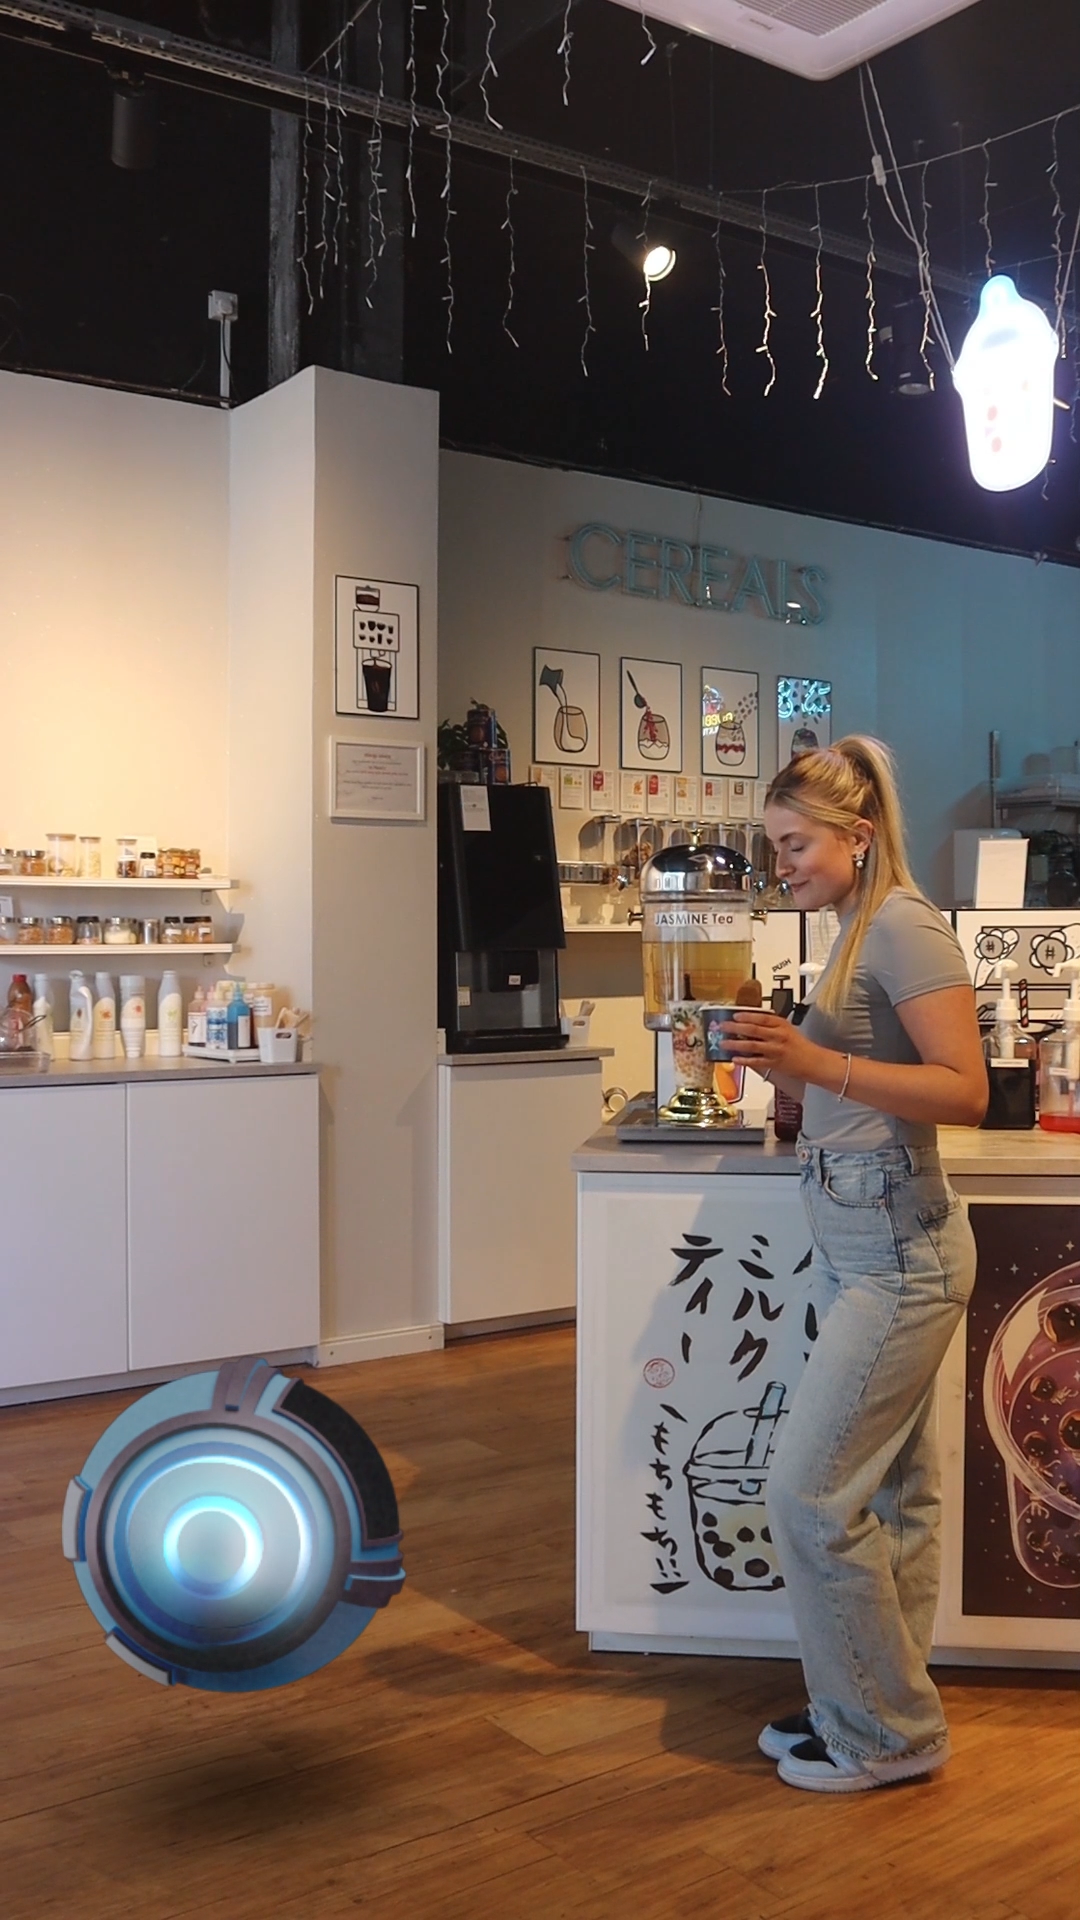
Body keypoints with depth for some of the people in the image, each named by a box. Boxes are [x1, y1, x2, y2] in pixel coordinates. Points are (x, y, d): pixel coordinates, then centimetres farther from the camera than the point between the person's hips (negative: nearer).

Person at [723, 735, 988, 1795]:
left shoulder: (903, 927, -14)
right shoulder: (858, 932, 14)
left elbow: (966, 1091, -20)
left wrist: (817, 1062, -26)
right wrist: (780, 1060, 7)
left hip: (896, 1254, -9)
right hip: (859, 1248, 9)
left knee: (810, 1492, -3)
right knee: (891, 1494, 16)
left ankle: (886, 1732, 13)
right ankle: (880, 1709, 27)